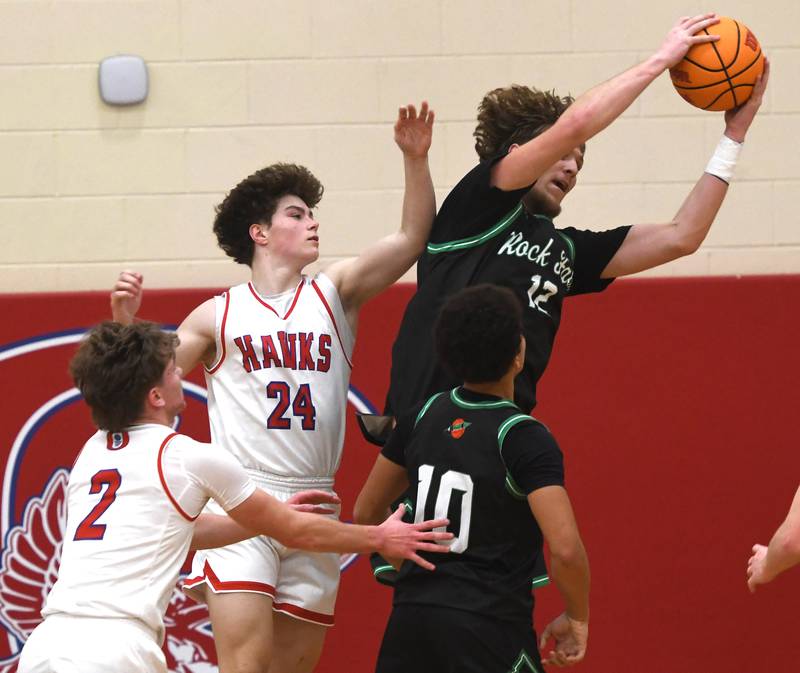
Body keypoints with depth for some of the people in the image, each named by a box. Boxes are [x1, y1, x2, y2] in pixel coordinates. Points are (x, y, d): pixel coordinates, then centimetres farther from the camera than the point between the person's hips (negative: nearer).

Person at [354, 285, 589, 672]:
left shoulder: (422, 416, 7)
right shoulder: (525, 438, -12)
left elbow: (366, 513, 17)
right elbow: (566, 550, -20)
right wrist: (577, 618, -3)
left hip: (411, 618, 6)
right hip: (489, 629, -6)